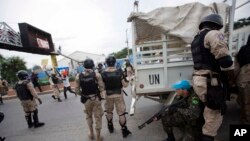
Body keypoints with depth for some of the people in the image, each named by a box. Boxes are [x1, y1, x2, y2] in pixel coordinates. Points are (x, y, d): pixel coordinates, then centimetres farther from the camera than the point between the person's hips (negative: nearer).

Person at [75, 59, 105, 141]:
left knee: (89, 116, 28)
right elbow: (102, 88, -15)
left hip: (86, 99, 3)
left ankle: (91, 134, 40)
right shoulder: (97, 74, -14)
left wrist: (84, 95, 13)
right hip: (96, 99, -2)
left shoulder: (78, 76, -6)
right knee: (98, 117, 14)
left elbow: (77, 91, -4)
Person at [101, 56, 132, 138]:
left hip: (108, 95, 2)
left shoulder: (103, 74, -11)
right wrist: (127, 79, 6)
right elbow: (125, 85, -12)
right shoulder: (119, 72, -14)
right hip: (118, 95, -1)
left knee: (109, 112, 23)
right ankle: (124, 131, 19)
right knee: (121, 113, 10)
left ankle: (110, 127, 41)